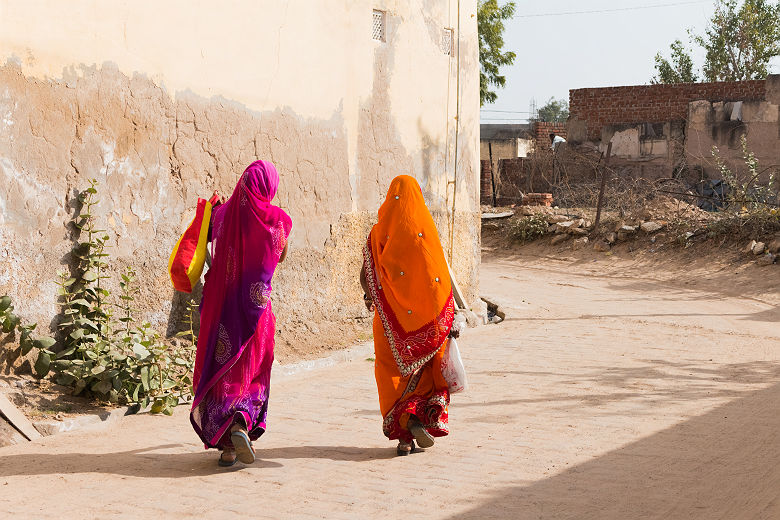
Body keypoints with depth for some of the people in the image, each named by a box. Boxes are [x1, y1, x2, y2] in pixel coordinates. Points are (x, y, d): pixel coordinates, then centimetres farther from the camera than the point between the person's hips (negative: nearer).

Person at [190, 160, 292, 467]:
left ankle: (227, 446, 11)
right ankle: (241, 423, -16)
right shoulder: (276, 218, -7)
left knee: (221, 368, 11)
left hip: (221, 302, 2)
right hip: (256, 304, -2)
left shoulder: (223, 214, -1)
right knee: (252, 371, 11)